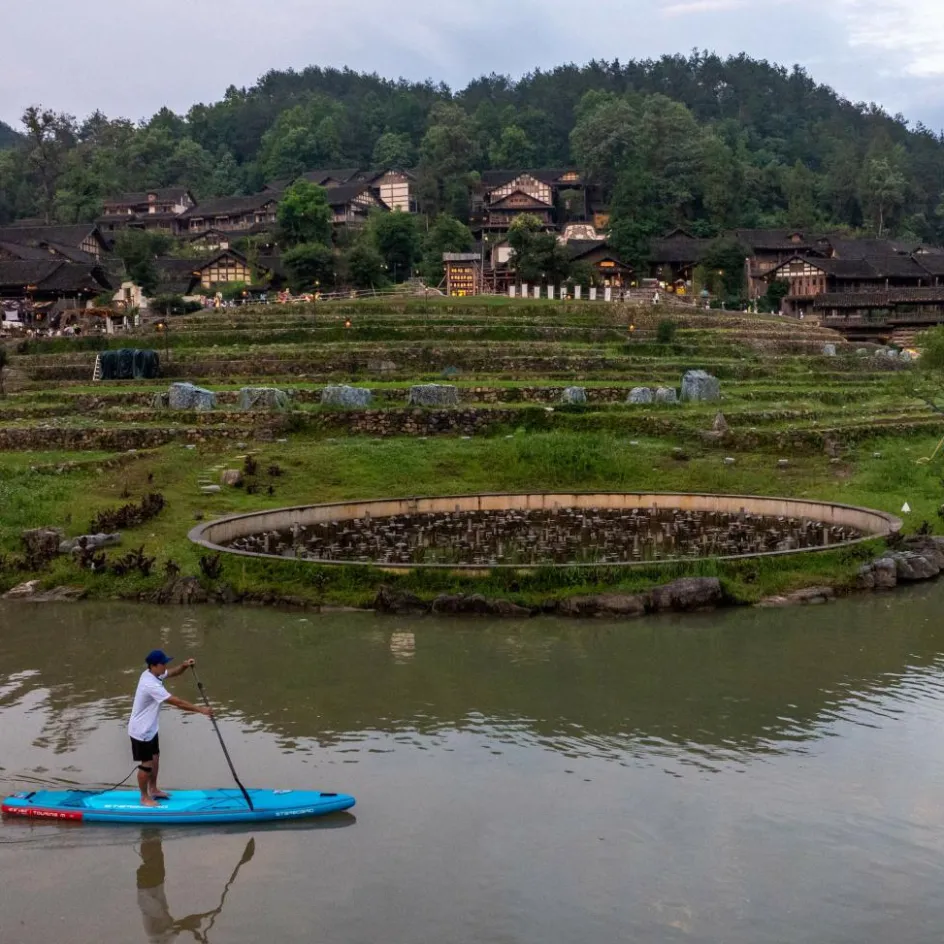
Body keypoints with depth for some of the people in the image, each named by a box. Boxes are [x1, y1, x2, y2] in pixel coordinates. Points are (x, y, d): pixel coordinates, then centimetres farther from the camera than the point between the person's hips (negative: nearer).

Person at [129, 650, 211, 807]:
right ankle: (144, 797, 21)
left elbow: (173, 673, 2)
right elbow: (177, 702, -31)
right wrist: (201, 710, -25)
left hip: (150, 728, 10)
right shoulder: (151, 685, -34)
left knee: (155, 759, 21)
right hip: (141, 731, -10)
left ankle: (153, 790, 38)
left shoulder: (152, 674, -6)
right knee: (147, 764, 4)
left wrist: (184, 666, -23)